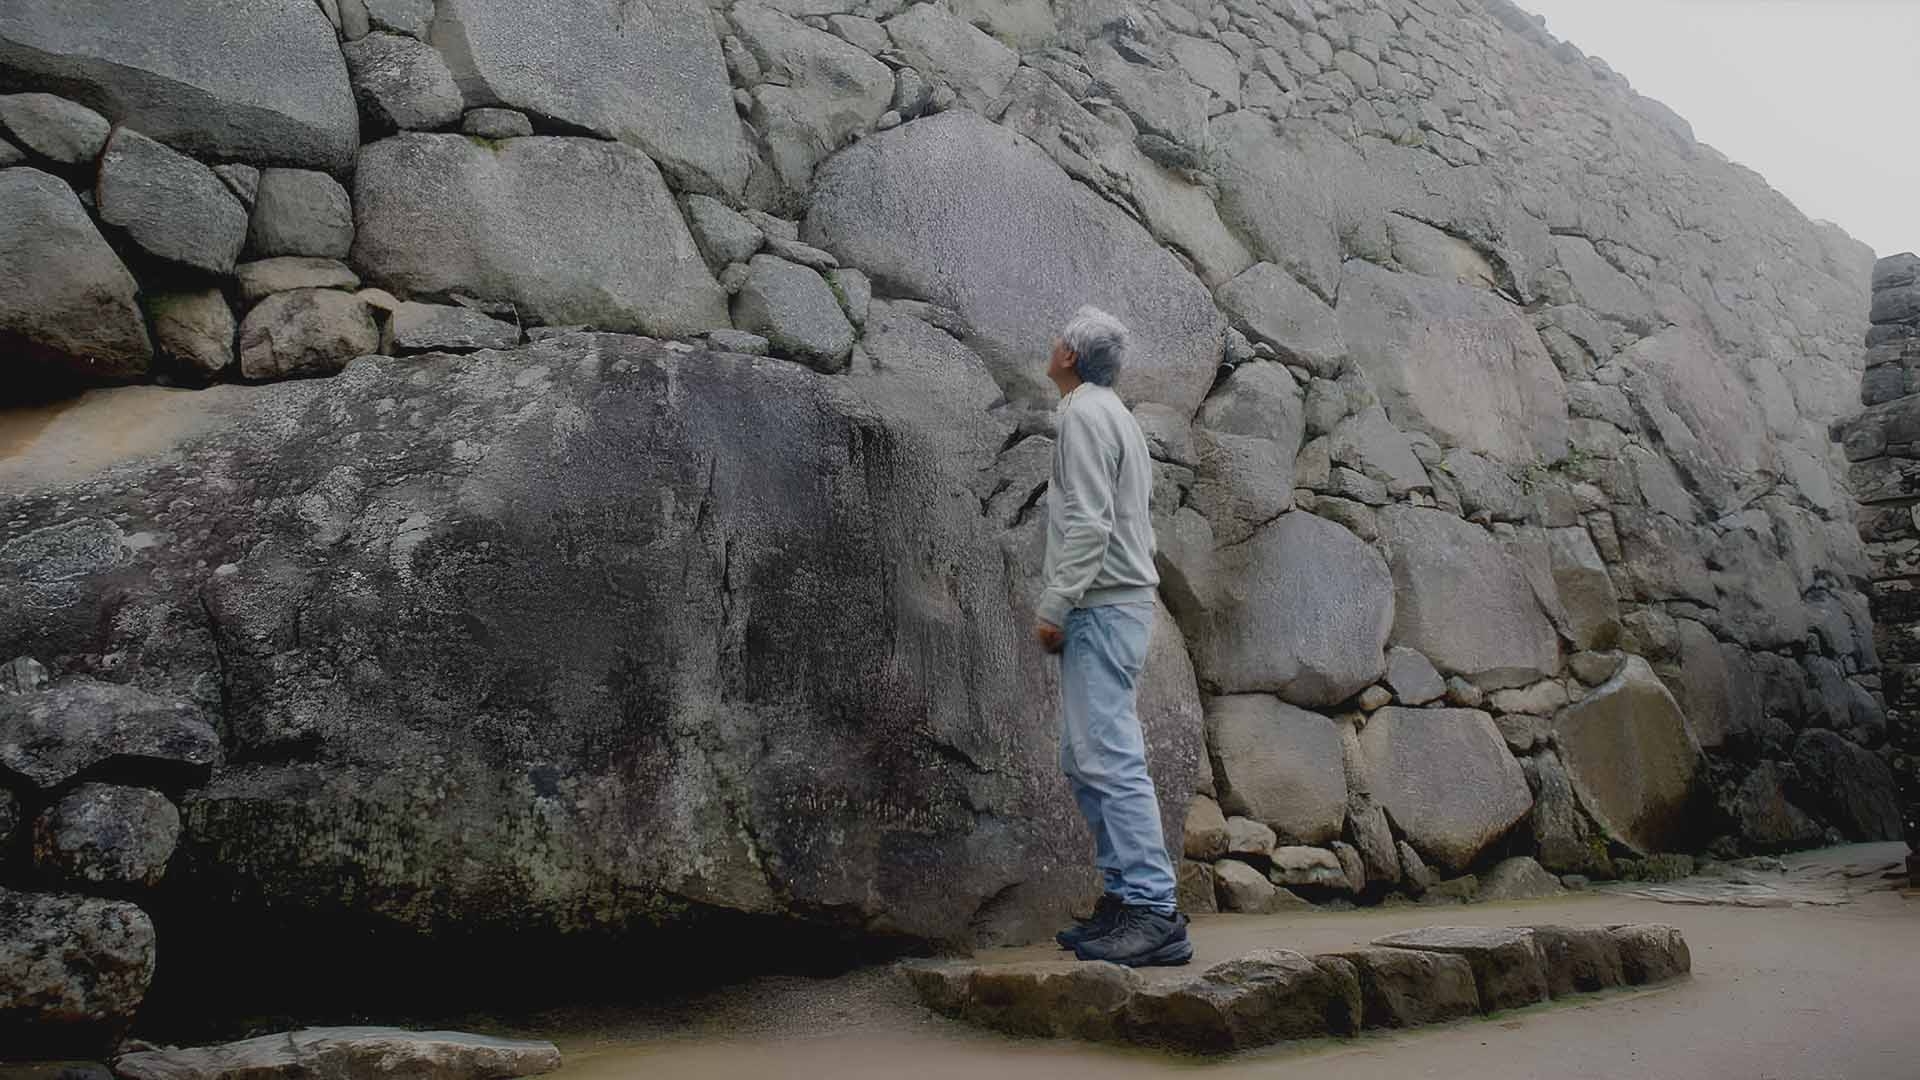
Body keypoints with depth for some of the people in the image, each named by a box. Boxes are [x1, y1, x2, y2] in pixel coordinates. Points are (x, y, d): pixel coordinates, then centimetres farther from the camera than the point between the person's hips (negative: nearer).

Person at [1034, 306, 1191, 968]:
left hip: (1101, 608, -11)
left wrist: (1054, 606, -17)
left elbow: (1089, 522, -18)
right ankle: (1125, 897, 14)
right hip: (1118, 605, 11)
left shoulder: (1084, 413, -8)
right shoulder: (1113, 414, 23)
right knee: (1086, 760, 11)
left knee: (1110, 759, -14)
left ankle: (1154, 911, -15)